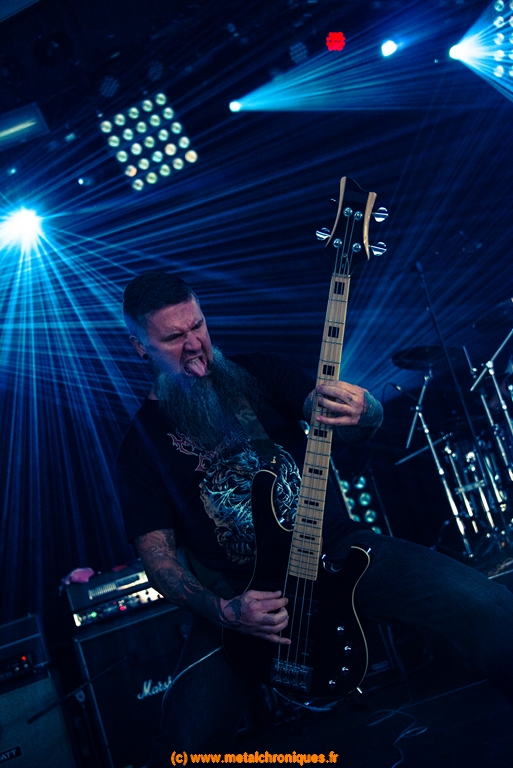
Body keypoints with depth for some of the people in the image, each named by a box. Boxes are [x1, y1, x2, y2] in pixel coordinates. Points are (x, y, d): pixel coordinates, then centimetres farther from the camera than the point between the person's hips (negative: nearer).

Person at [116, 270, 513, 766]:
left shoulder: (258, 373, 6)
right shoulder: (143, 443, 2)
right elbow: (157, 556, 0)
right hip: (243, 595, -1)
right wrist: (220, 611, -18)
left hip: (338, 547, 1)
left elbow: (363, 427, -2)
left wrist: (362, 414, -28)